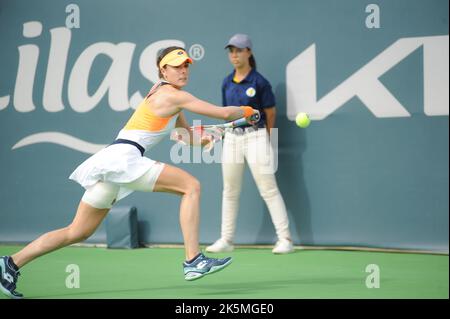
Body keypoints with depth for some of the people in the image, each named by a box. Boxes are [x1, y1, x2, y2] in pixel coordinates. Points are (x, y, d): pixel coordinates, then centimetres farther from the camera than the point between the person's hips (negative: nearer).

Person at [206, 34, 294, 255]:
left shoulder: (259, 82, -8)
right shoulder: (227, 83, 8)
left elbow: (270, 114, 0)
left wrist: (266, 140, 6)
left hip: (256, 136, -6)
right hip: (232, 137, 6)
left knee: (269, 190, -7)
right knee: (230, 192, 11)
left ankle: (285, 239, -4)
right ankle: (226, 240, 19)